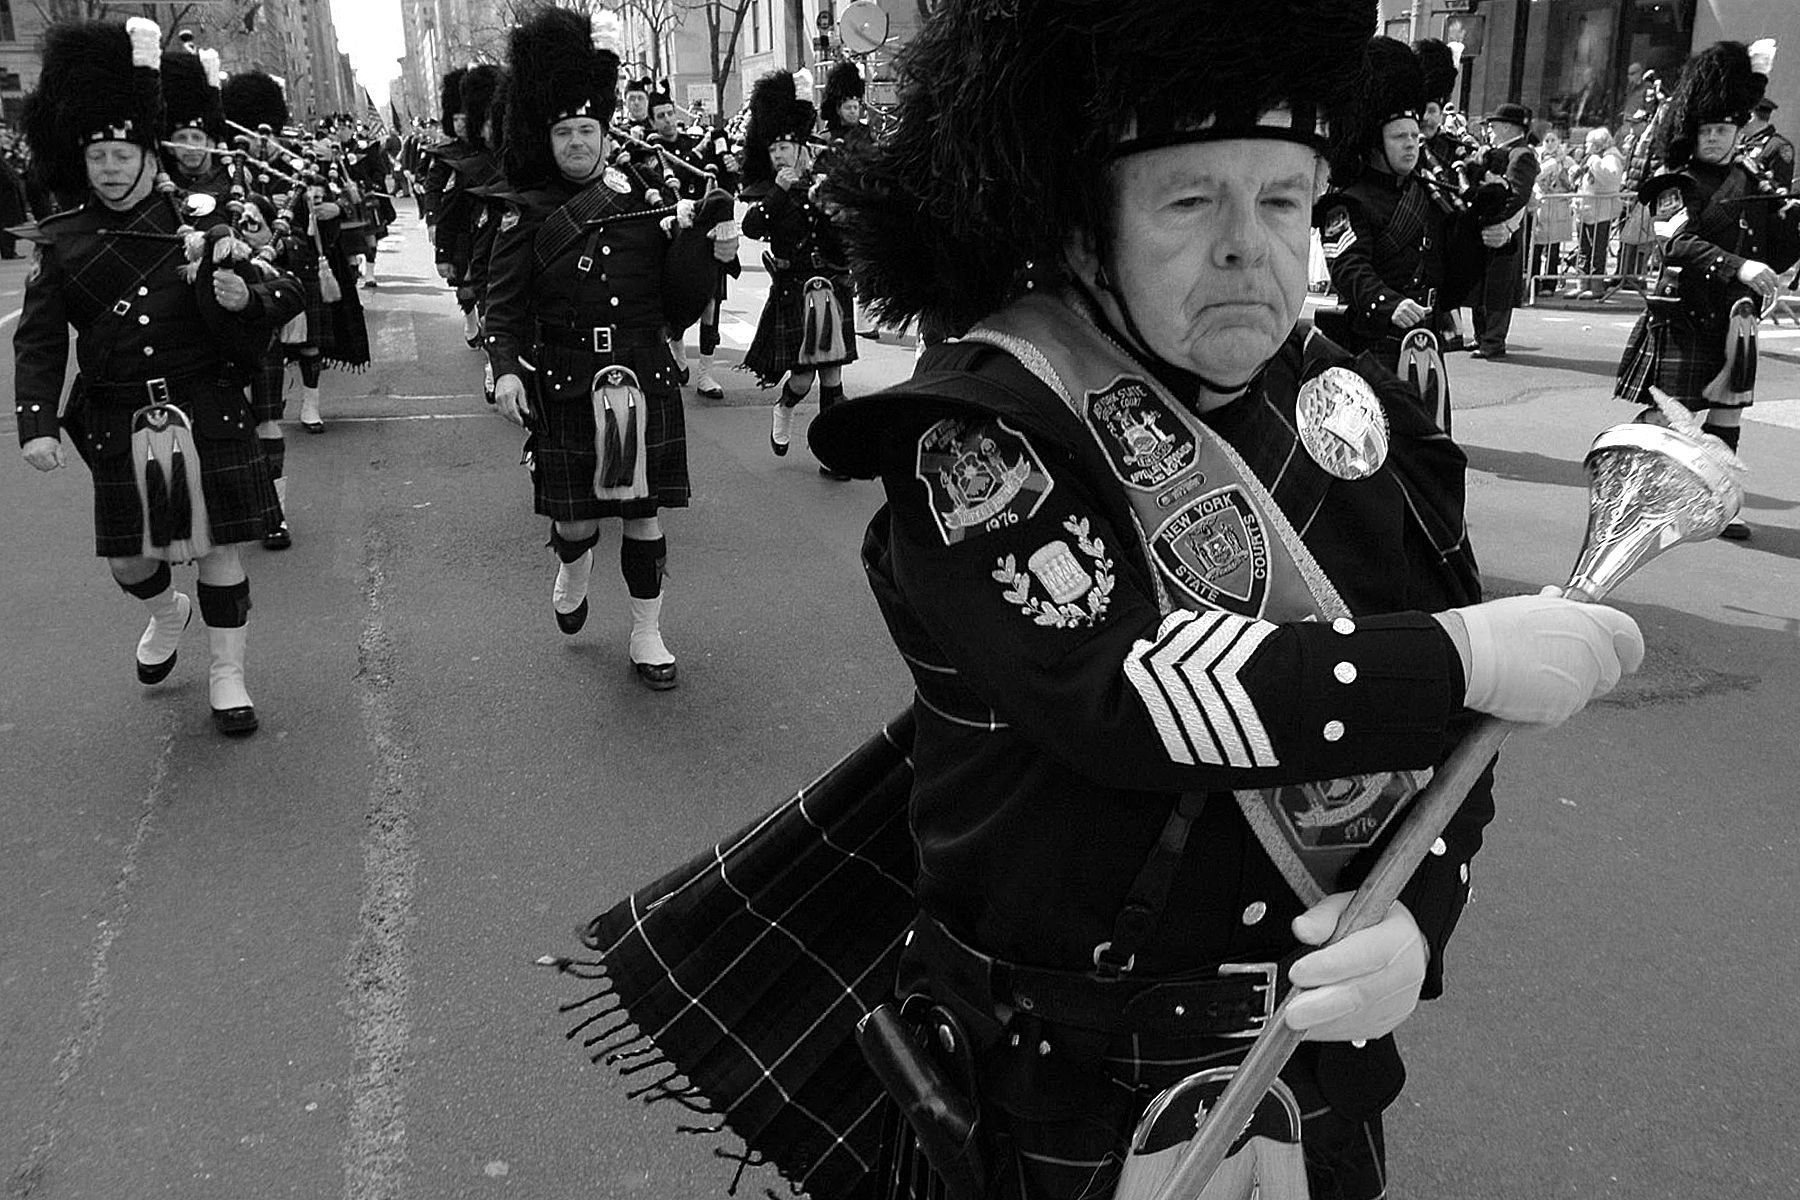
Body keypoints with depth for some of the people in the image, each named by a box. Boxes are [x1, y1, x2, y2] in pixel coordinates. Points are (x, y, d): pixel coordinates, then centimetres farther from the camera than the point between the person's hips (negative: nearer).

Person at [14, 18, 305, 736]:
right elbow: (40, 342, -1)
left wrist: (240, 301, -24)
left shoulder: (198, 228, -1)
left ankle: (227, 674, 18)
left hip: (209, 417, -2)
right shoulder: (62, 245, 2)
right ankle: (167, 612, 45)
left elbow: (250, 339, -2)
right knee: (127, 556, 10)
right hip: (120, 427, 2)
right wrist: (36, 423, -12)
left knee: (218, 547, 3)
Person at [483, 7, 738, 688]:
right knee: (573, 514, 5)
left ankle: (647, 637, 18)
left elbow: (678, 306, 4)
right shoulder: (528, 215, 1)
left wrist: (709, 255, -12)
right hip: (566, 386, -1)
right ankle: (574, 566, 42)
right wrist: (506, 368, -18)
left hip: (644, 381, 1)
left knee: (644, 511, 4)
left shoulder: (646, 202, 5)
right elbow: (504, 300, -3)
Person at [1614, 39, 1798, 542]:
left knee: (1729, 409, 7)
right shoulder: (1677, 184, -5)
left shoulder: (1753, 184, 13)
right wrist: (1739, 267, -35)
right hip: (1682, 316, -6)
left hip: (1731, 319, 6)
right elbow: (1680, 243, -23)